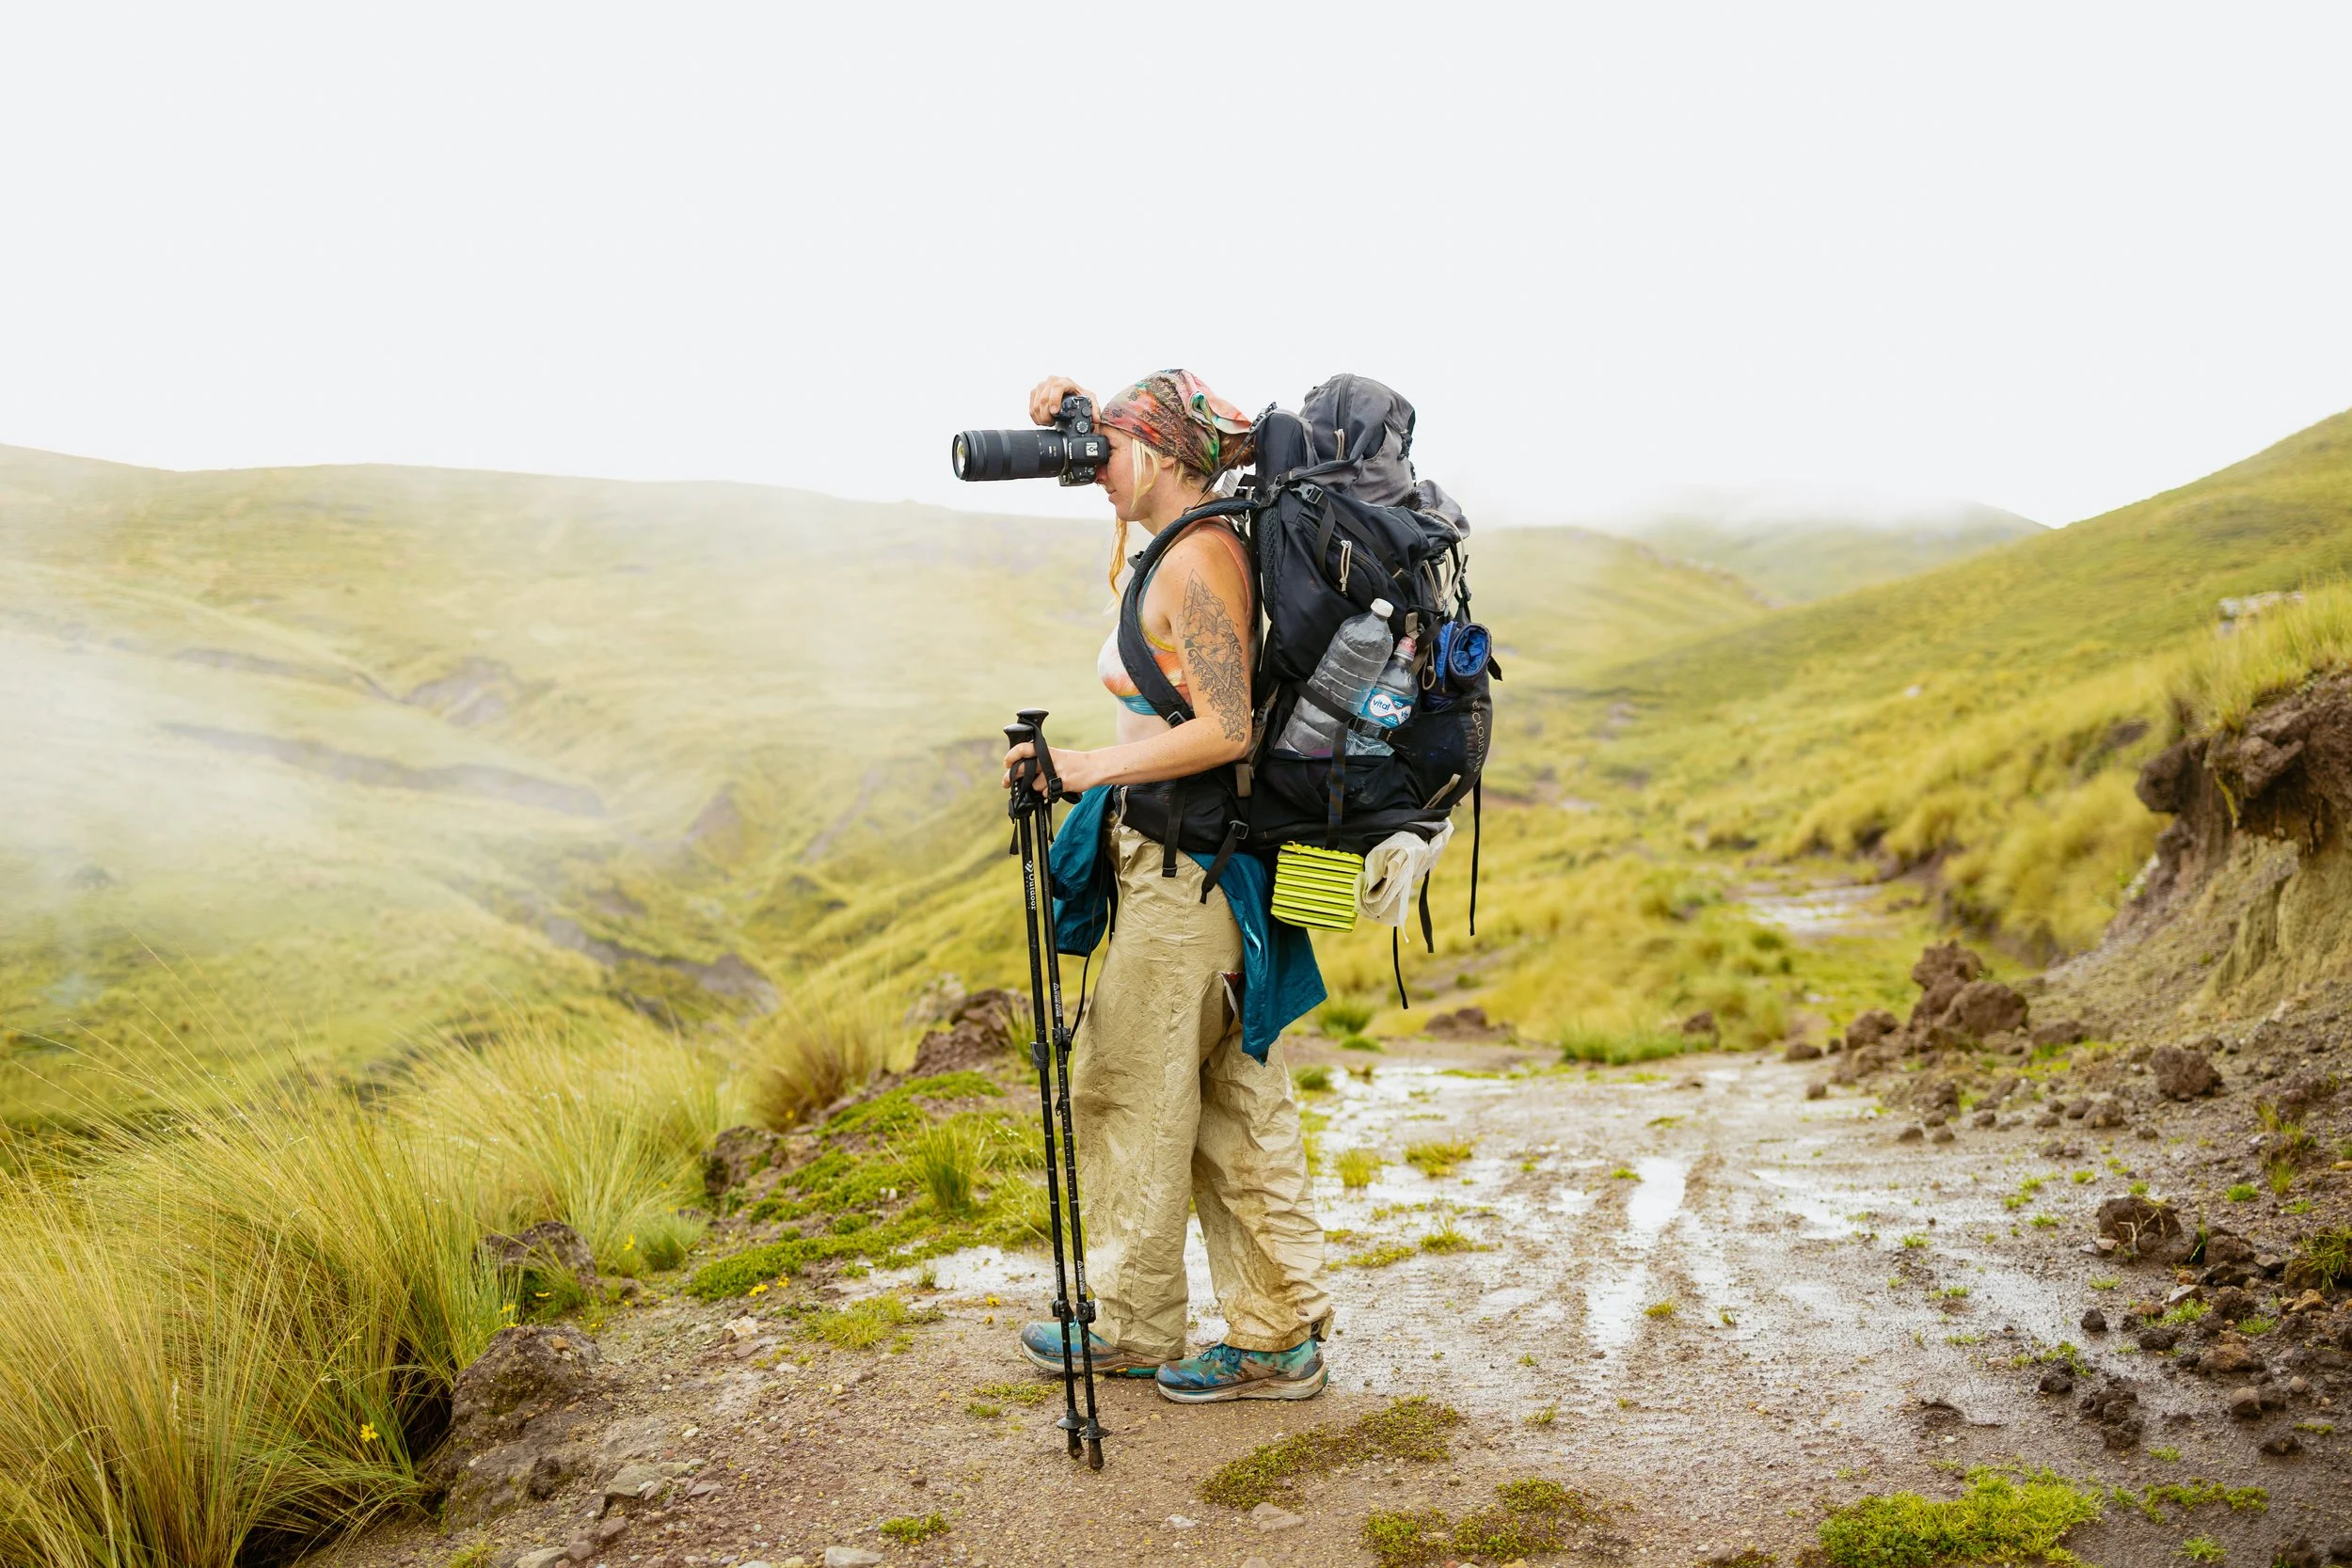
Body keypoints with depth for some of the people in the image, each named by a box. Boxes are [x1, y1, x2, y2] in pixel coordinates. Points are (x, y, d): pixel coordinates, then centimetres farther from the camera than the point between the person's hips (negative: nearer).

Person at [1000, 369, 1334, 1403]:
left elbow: (1226, 731, -24)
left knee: (1127, 1084, 4)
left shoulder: (1196, 562, -16)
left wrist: (1088, 768, -21)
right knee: (1235, 1100, 12)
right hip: (1188, 860, 9)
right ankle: (1281, 1336, 21)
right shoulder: (1193, 545, 11)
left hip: (1188, 866, -9)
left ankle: (1133, 1326, 20)